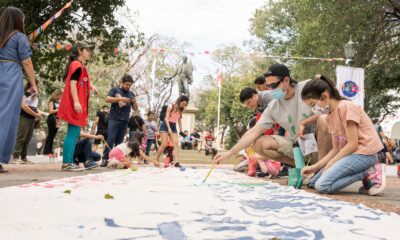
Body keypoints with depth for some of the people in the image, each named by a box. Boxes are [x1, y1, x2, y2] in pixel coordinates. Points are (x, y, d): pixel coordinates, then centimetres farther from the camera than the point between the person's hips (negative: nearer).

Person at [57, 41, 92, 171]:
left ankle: (69, 162, 12)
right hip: (75, 105, -10)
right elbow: (72, 83, -18)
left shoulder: (81, 66, 20)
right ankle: (66, 163, -10)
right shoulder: (77, 64, -9)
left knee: (74, 134, 9)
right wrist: (76, 102, -25)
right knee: (72, 133, -10)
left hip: (78, 105, 10)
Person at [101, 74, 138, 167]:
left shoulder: (131, 94, 17)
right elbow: (107, 99, -7)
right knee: (110, 140, -11)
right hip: (114, 119, -4)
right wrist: (120, 99, -17)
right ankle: (105, 159, -12)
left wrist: (134, 102, -4)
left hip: (125, 121, 4)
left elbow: (135, 109, 19)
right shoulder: (115, 89, 7)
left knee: (119, 142, 3)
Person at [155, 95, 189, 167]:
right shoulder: (171, 107, -9)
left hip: (173, 127, 6)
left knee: (176, 143, -10)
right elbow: (166, 118, -14)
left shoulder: (180, 110, 8)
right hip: (165, 126, -6)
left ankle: (176, 162, -19)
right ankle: (156, 160, 1)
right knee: (164, 144, -12)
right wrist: (169, 128, -25)